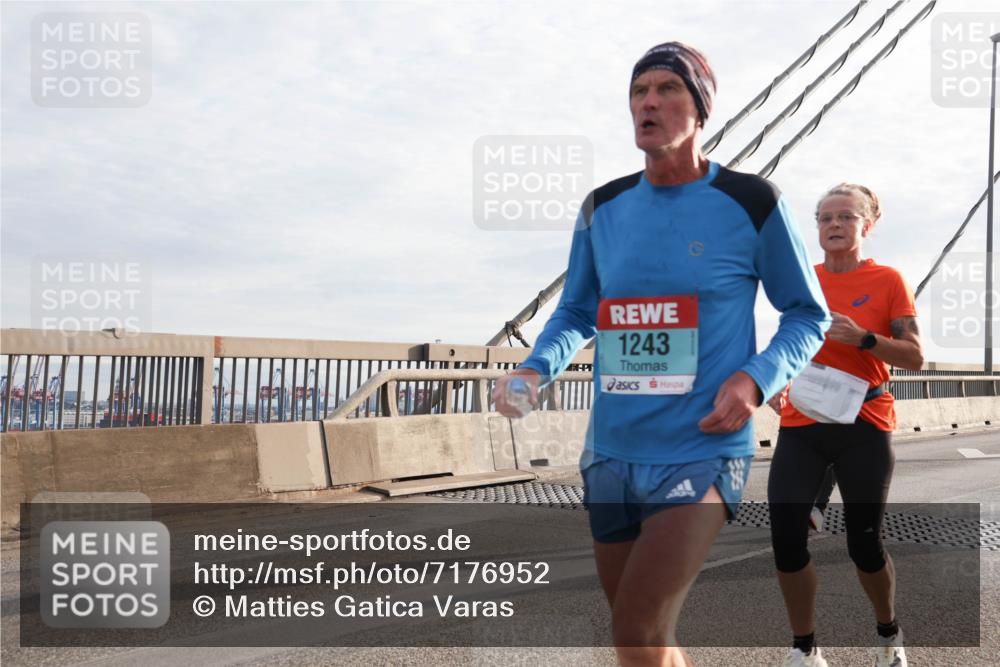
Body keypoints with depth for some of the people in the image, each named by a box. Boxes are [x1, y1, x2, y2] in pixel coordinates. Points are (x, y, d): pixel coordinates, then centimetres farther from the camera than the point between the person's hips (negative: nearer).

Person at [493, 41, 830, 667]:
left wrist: (757, 379, -14)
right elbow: (575, 314, 18)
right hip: (610, 456, 5)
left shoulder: (752, 202, -5)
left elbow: (809, 315, 4)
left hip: (703, 455, -5)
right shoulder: (603, 209, 7)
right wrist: (536, 369, -2)